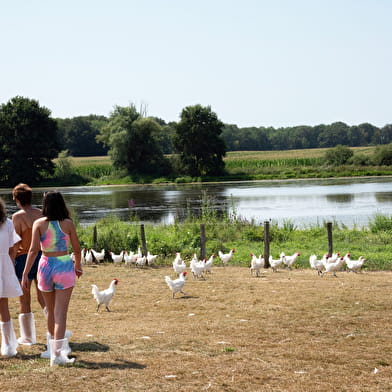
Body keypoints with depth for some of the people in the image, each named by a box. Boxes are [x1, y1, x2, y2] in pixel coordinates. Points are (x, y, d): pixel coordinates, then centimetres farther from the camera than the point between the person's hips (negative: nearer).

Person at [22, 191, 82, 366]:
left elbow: (33, 250, -10)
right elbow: (77, 249, 4)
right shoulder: (68, 223, -3)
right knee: (60, 313, -5)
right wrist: (78, 265, 23)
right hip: (64, 267, -2)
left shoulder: (39, 224, -4)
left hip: (45, 266, 2)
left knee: (51, 312, 18)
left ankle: (55, 347, 34)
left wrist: (25, 274, -8)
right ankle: (57, 354, -13)